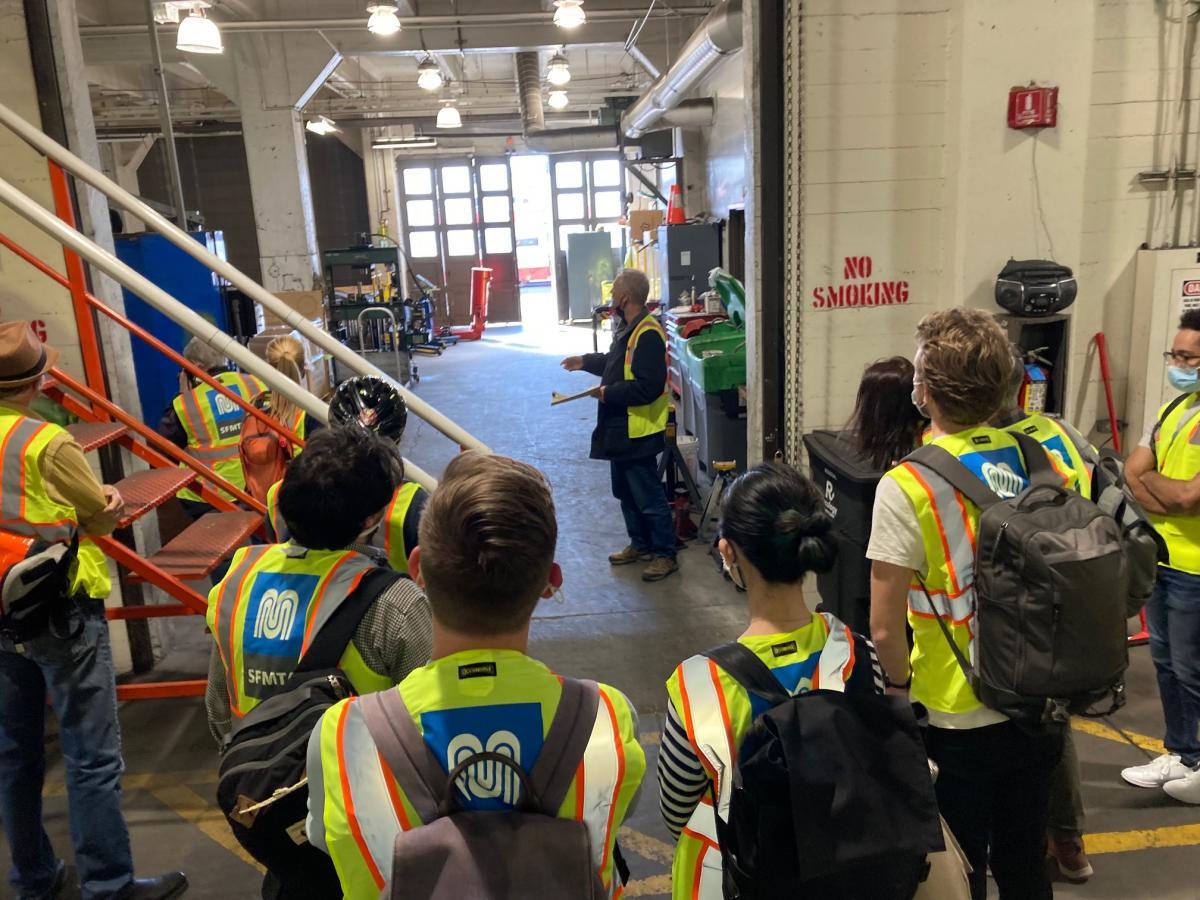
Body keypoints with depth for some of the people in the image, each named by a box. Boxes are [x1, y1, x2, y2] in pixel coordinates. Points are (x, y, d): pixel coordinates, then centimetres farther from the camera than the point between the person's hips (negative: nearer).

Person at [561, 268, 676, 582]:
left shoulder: (648, 334, -23)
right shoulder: (629, 328, 10)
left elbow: (649, 387, -28)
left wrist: (609, 393, -20)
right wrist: (585, 362, 28)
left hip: (638, 432, -11)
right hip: (621, 429, 11)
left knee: (649, 498, 0)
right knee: (625, 493, 20)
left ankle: (665, 555, 13)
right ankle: (640, 545, 35)